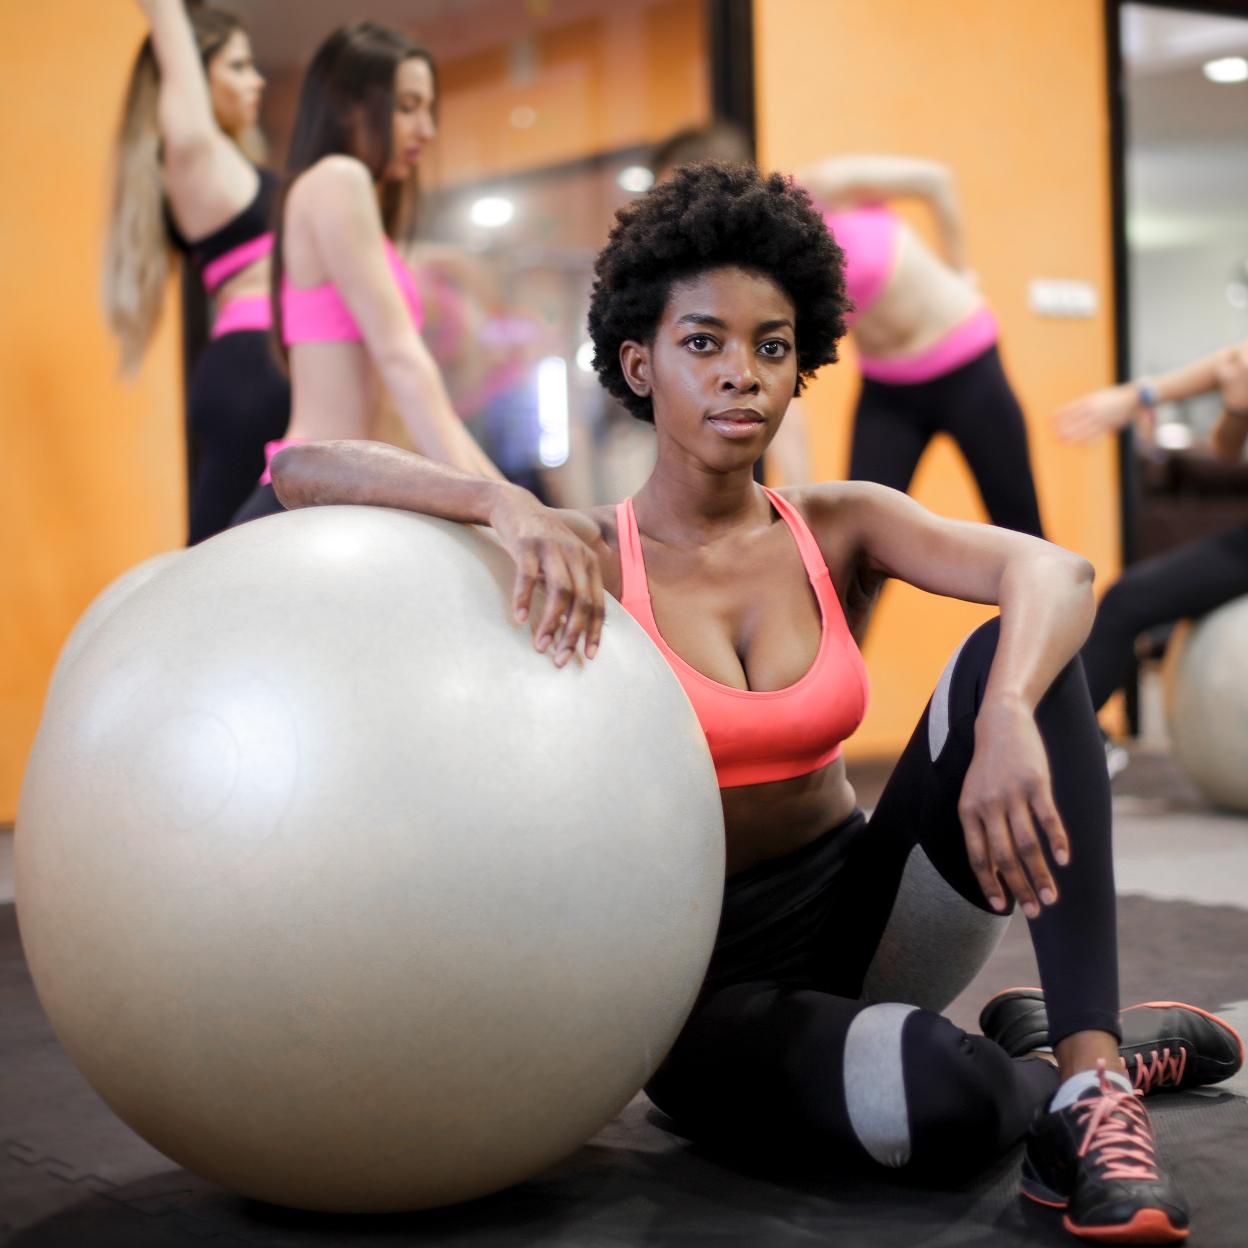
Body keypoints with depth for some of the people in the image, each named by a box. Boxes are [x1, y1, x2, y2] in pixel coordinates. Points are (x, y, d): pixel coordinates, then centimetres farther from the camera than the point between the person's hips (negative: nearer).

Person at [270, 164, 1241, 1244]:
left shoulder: (836, 529, -1)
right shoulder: (585, 562, -9)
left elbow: (1055, 569, -20)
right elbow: (302, 473, -19)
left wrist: (1008, 722, -41)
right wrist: (504, 503, -36)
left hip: (859, 912, 4)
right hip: (715, 983, -3)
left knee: (1014, 655, -21)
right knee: (935, 1102, -37)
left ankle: (1086, 1072, -22)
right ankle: (1117, 1045, -3)